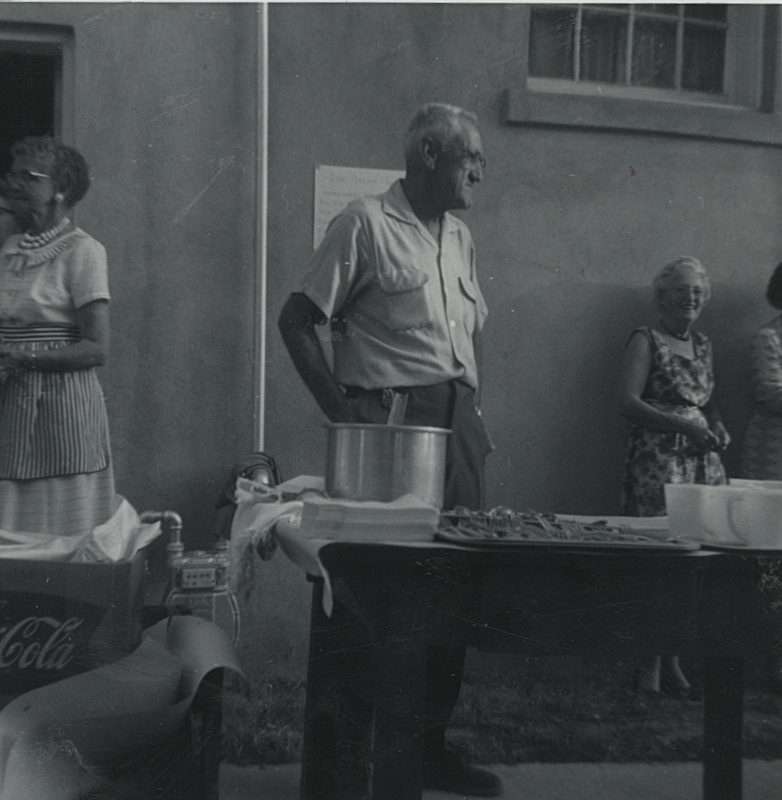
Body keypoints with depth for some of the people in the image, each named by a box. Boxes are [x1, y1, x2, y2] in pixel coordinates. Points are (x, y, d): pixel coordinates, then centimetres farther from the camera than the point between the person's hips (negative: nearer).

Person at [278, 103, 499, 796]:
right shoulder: (366, 223, -5)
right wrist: (342, 411, -12)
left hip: (456, 426, 7)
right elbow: (297, 319, -7)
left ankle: (431, 744, 26)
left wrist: (472, 412, 12)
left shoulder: (459, 235, 18)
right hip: (390, 422, -7)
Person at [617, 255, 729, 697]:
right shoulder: (647, 340, 1)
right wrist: (684, 426, -16)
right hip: (658, 461, -6)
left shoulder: (704, 344, 20)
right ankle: (649, 663, 3)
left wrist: (717, 427, 5)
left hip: (705, 461, 6)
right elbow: (629, 402, -9)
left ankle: (672, 657, 14)